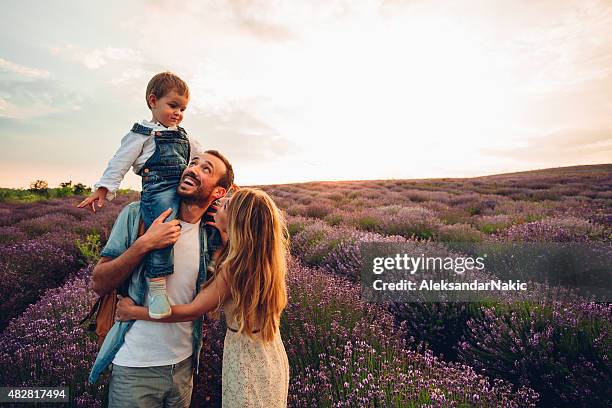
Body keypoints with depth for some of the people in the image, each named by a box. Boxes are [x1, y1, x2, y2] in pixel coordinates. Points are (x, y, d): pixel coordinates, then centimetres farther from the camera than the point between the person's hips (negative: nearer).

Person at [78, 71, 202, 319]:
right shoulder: (142, 134, 8)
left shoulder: (184, 136, 26)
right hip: (158, 189, -7)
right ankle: (156, 284, -23)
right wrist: (102, 190, -1)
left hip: (186, 189, 7)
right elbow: (120, 162, 5)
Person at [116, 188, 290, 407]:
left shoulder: (233, 269, -29)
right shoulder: (270, 257, -9)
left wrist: (134, 311, -10)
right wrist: (223, 231, 5)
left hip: (247, 363, -7)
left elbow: (192, 312, -20)